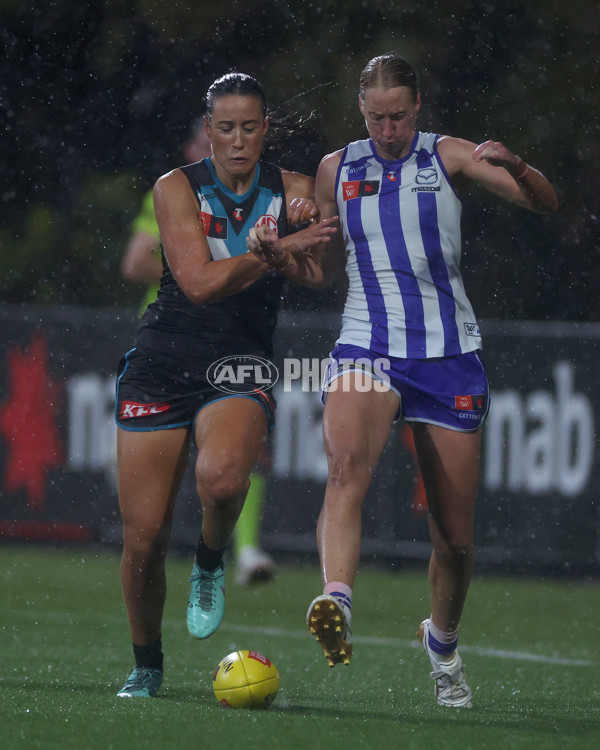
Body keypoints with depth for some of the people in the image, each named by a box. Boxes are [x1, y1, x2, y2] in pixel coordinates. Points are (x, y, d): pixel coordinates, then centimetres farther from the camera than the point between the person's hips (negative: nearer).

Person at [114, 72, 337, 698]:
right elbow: (201, 282, -15)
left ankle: (210, 564, -1)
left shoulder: (292, 191, 4)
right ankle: (145, 665, 21)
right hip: (162, 364, 0)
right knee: (144, 537, -4)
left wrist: (306, 219, -23)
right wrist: (283, 247, -20)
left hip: (240, 366, 0)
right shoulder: (178, 188, -3)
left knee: (221, 476, -34)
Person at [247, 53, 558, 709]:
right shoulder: (336, 169, 8)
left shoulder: (447, 156, 2)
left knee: (455, 535, 5)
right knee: (347, 464, -33)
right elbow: (324, 270, 18)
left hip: (449, 354, 0)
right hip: (365, 347, 0)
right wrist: (281, 256, -4)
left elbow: (545, 202, -7)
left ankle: (442, 641, 32)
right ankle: (335, 604, -52)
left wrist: (515, 167, -29)